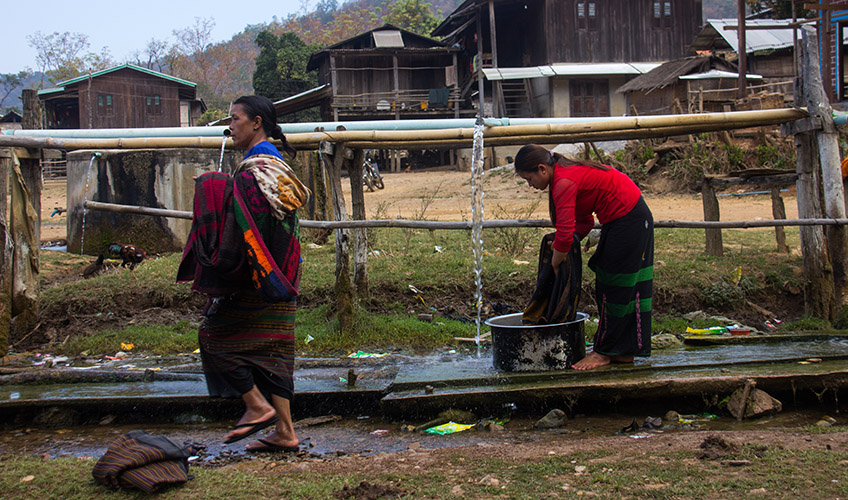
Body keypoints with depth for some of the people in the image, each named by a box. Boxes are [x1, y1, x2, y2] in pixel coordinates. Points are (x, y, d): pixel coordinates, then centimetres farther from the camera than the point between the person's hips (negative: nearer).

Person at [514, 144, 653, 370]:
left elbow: (565, 234, -26)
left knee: (615, 286, -3)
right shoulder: (568, 173, 9)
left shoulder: (564, 183, -22)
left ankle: (604, 352, 6)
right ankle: (624, 351, 18)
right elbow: (584, 222, 13)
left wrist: (555, 266, -12)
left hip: (627, 219, -10)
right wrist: (560, 246, 1)